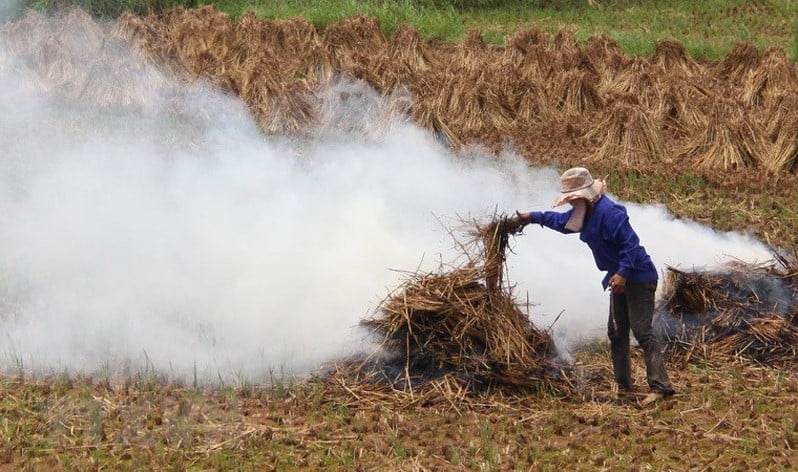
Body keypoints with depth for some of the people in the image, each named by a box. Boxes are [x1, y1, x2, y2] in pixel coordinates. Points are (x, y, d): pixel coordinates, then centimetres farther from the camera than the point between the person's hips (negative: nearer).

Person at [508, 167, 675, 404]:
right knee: (616, 333, 14)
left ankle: (660, 387, -22)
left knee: (642, 332, -17)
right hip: (621, 279, 11)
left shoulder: (609, 213, -23)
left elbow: (630, 244, -28)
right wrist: (531, 217, 28)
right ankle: (624, 386, 23)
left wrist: (623, 273, -33)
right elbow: (561, 220, 29)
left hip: (639, 278, -11)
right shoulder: (584, 213, 10)